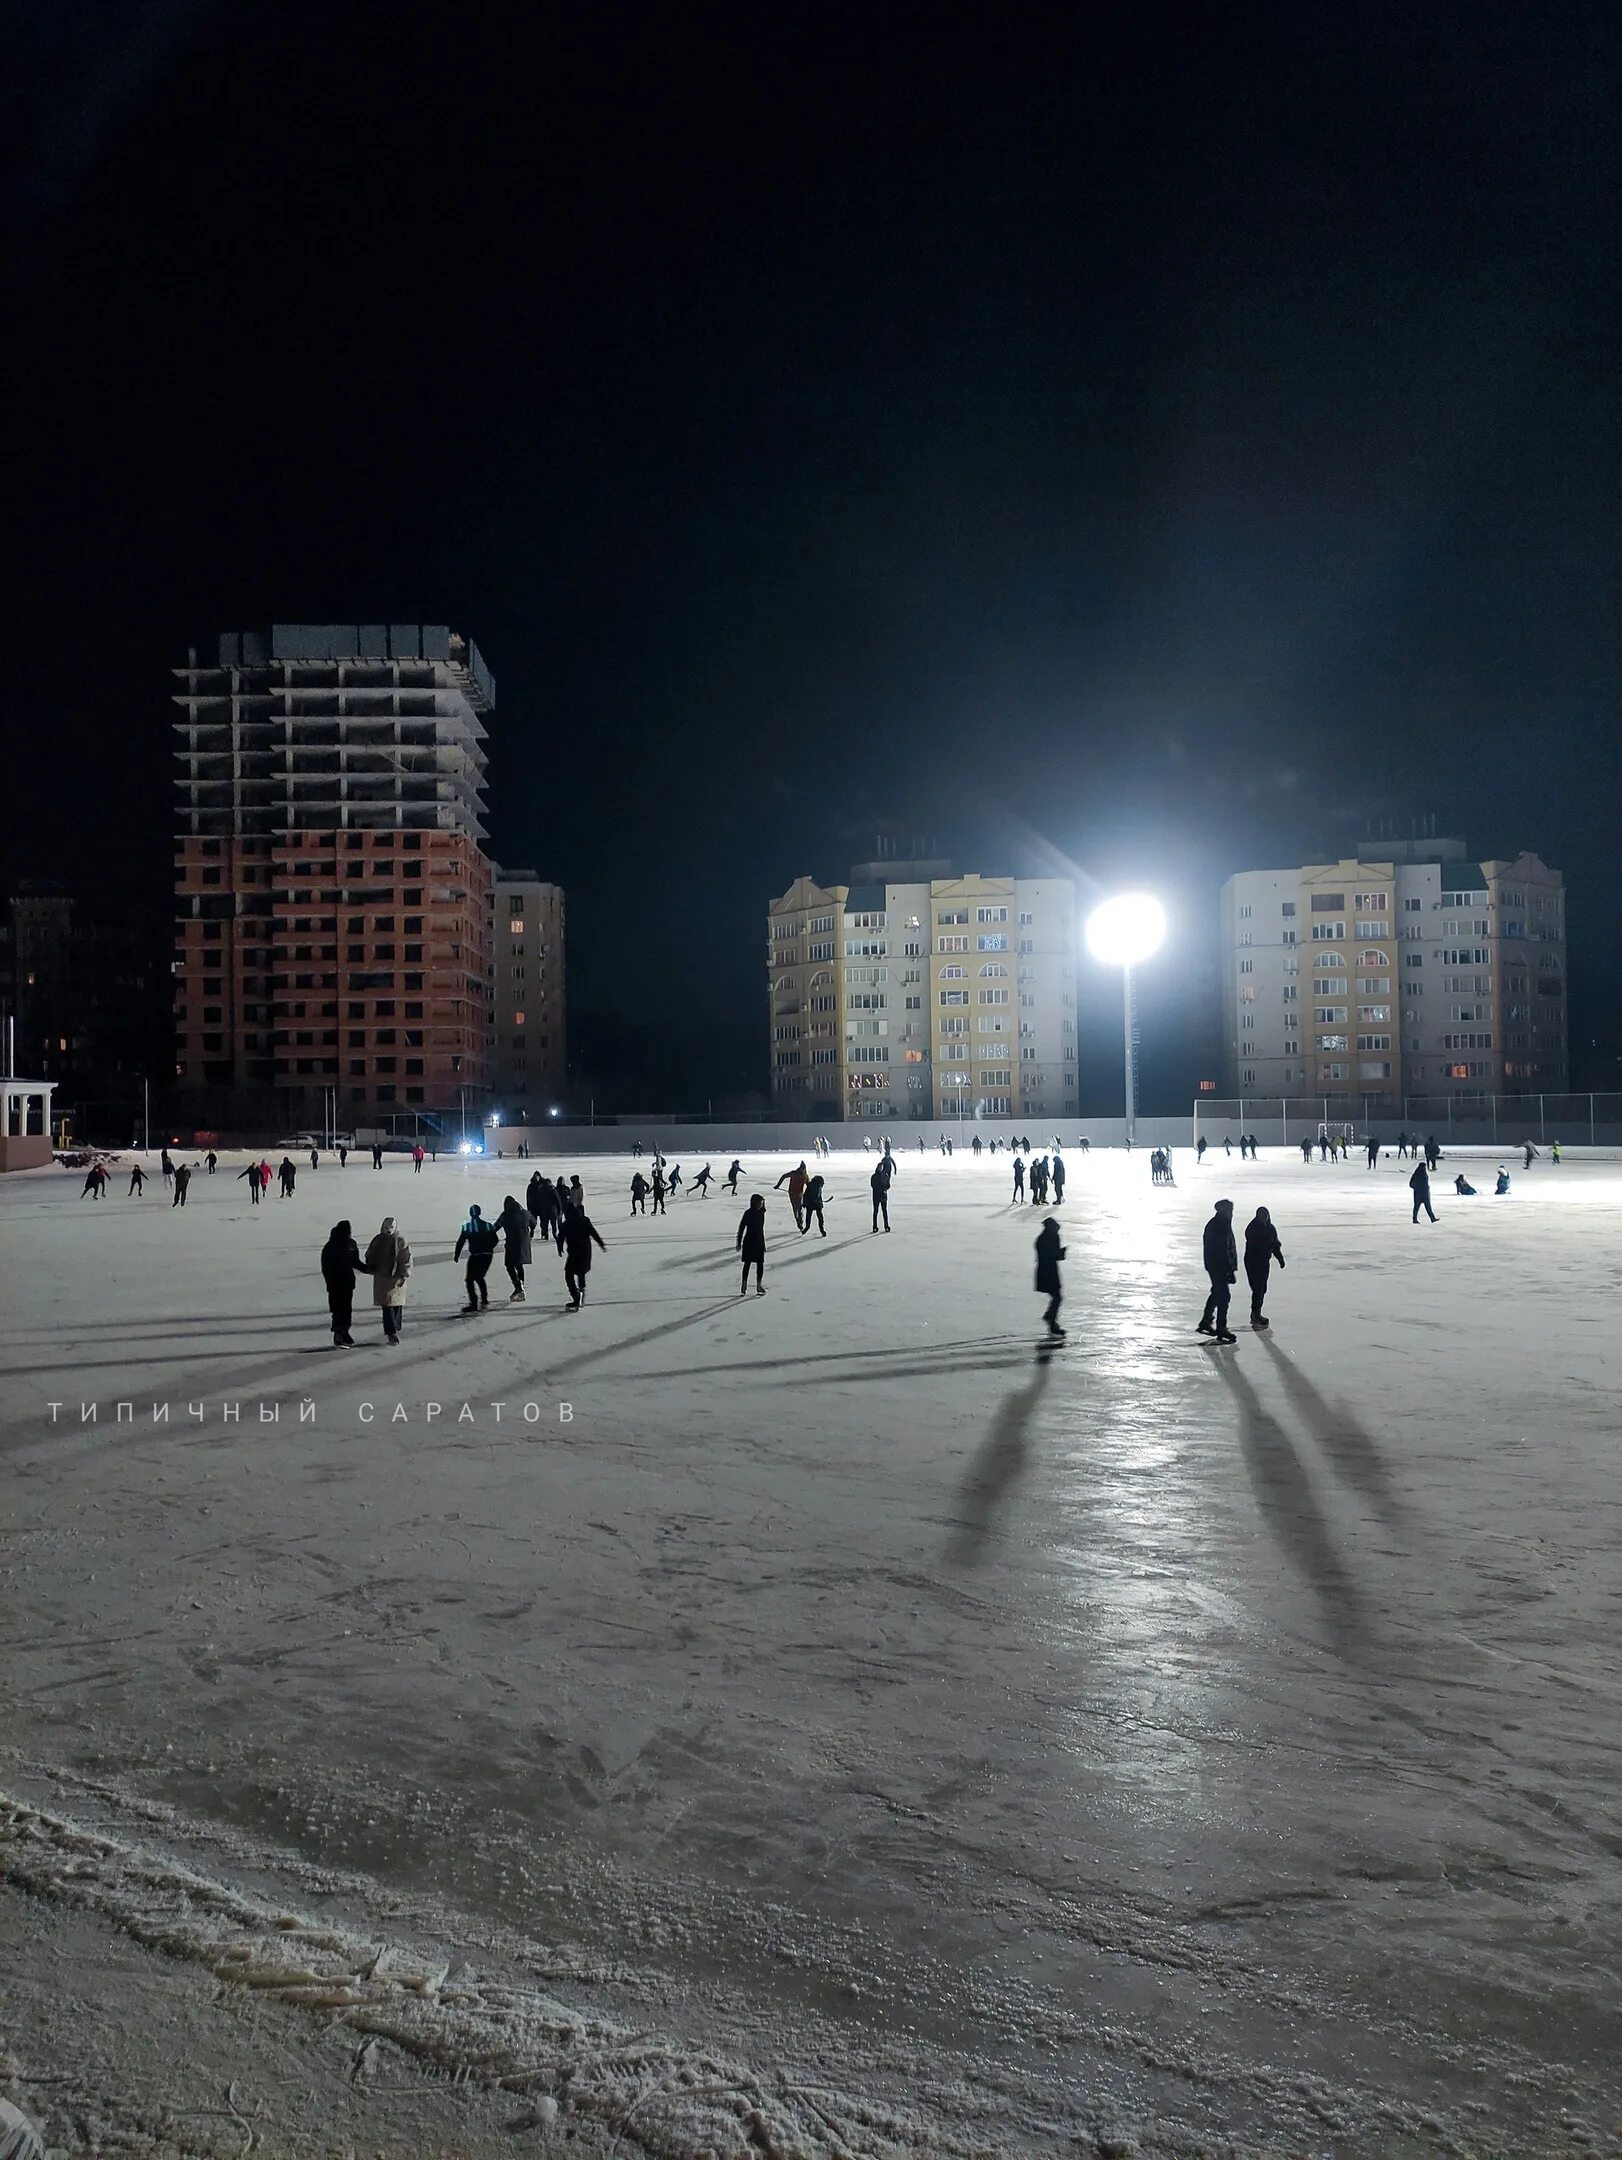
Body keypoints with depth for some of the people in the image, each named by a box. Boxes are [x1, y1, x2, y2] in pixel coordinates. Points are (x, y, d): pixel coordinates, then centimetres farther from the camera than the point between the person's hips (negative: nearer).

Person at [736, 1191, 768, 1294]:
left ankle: (759, 1286, 11)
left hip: (759, 1242, 5)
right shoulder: (748, 1213, -12)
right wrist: (739, 1243, -10)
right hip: (748, 1242, -5)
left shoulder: (761, 1213, 5)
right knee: (747, 1264, 2)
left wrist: (763, 1243, 16)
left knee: (760, 1264, 3)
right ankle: (744, 1286, 10)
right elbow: (741, 1228, -9)